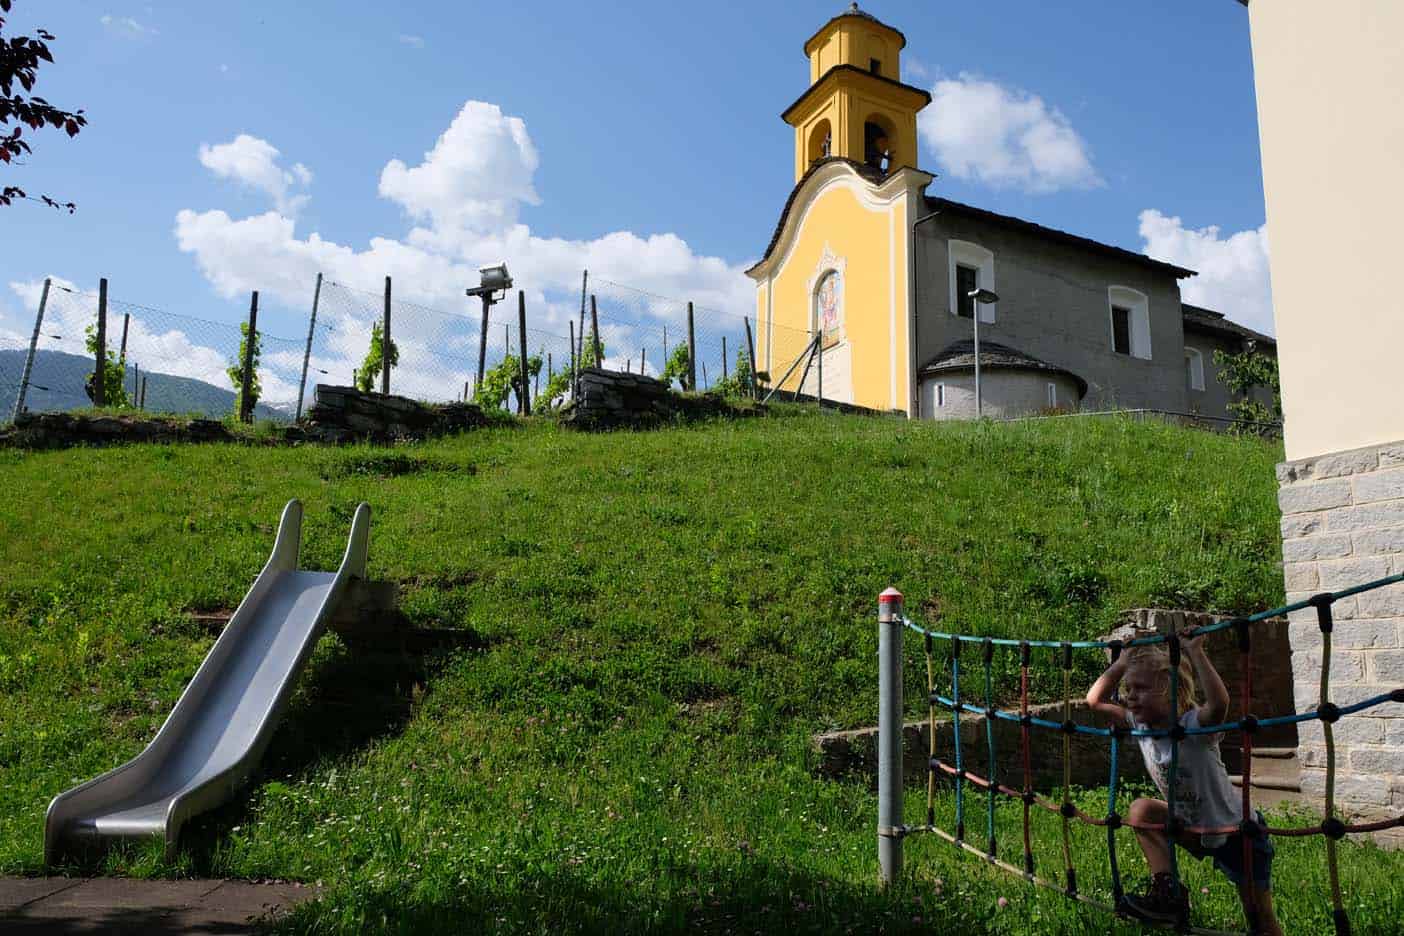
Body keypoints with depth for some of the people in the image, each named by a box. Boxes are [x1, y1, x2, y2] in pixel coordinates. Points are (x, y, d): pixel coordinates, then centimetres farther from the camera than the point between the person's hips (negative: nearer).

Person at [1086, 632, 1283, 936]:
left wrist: (1195, 652, -47)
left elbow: (1219, 703, -52)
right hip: (1194, 828, 6)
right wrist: (1123, 662, -13)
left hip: (1236, 831, -6)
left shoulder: (1193, 725, -30)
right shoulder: (1141, 725, -10)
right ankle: (1168, 894, -9)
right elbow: (1095, 700, -6)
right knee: (1141, 809, -14)